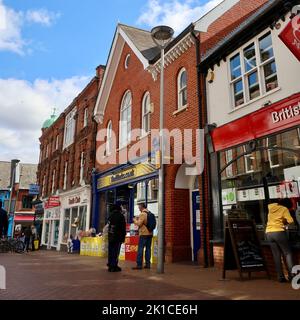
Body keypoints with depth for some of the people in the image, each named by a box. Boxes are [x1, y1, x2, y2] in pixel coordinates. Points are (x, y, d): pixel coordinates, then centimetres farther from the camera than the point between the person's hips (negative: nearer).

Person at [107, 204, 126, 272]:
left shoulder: (110, 216, 10)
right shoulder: (121, 216, -6)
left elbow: (108, 227, 14)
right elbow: (123, 228, -8)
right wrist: (123, 237, -1)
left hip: (110, 237, 6)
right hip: (118, 237, -6)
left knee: (111, 251, 11)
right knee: (116, 252, -4)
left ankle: (110, 265, 18)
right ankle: (114, 266, -5)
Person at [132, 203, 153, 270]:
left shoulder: (142, 214, -11)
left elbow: (139, 224, -14)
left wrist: (135, 220, 4)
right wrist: (138, 219, 20)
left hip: (144, 234, -7)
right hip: (150, 233, 7)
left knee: (140, 249, -3)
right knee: (148, 249, 10)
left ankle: (139, 265, -3)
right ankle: (148, 264, 12)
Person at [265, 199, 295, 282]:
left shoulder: (270, 207, 14)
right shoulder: (284, 209, 1)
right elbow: (290, 221, -7)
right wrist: (285, 222, 12)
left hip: (269, 233, 5)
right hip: (278, 232, -5)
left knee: (276, 255, 7)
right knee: (287, 253, 6)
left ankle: (280, 277, 6)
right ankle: (291, 275, -2)